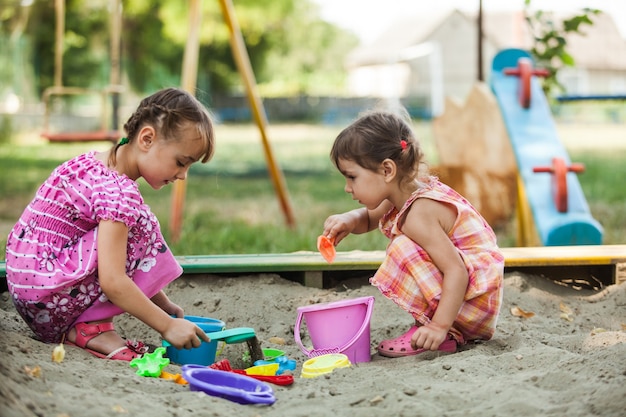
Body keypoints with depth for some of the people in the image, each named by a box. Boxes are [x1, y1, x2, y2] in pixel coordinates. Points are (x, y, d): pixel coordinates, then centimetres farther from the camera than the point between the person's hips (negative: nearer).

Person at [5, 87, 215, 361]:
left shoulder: (98, 163, 11)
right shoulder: (119, 193, -21)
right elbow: (112, 282, -26)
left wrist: (163, 304, 17)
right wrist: (167, 325, -16)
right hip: (47, 298, -10)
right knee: (140, 228, -13)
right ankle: (91, 327, -10)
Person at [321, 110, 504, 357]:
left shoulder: (418, 215, -25)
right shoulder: (404, 194, 3)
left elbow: (456, 272, -30)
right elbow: (369, 218, 22)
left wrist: (440, 326, -33)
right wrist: (349, 220, -1)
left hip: (476, 298, -10)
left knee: (405, 251, -25)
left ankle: (443, 334, -14)